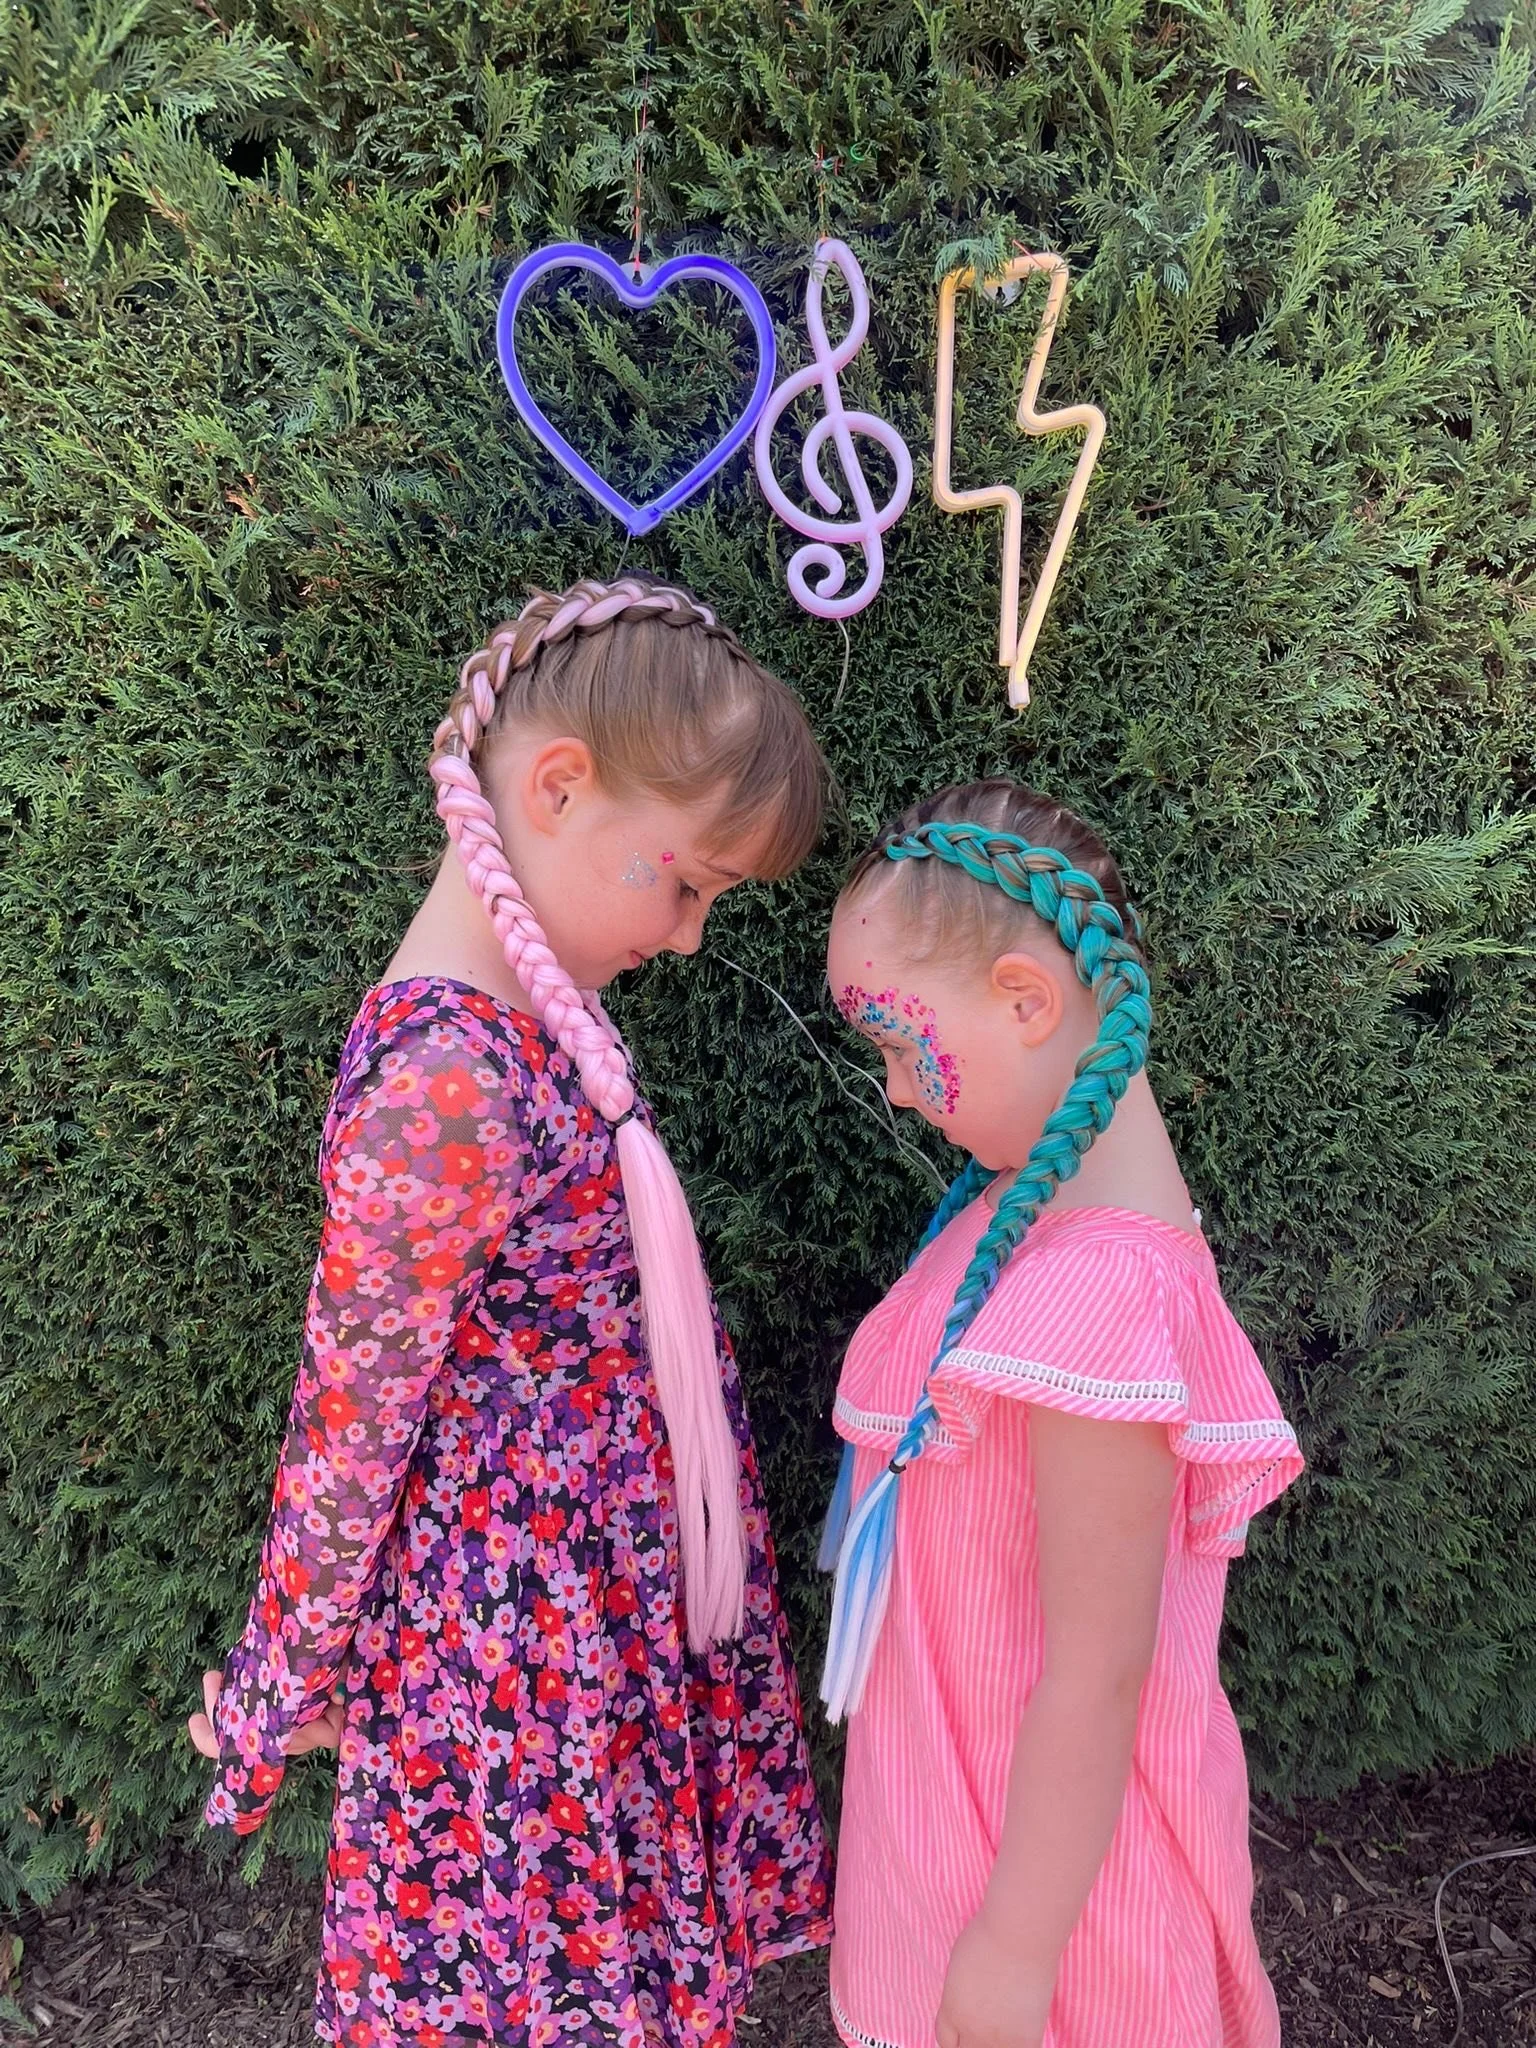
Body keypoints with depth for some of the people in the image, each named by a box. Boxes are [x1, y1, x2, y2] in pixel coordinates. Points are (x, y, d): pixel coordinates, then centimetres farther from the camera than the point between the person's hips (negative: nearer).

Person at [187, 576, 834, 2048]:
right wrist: (285, 1687, -4)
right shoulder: (452, 1086, -29)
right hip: (528, 1626, -8)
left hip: (600, 1582, 8)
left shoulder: (524, 1008, -1)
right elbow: (350, 1417, -18)